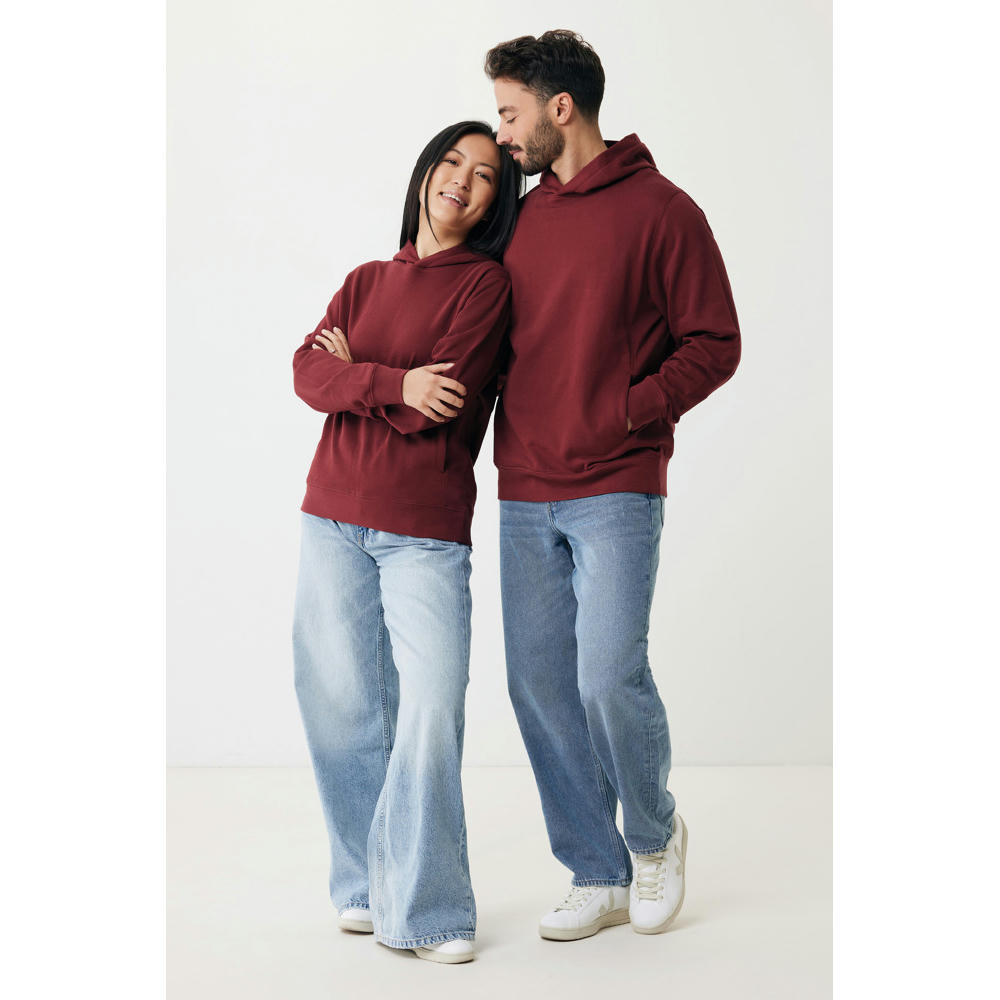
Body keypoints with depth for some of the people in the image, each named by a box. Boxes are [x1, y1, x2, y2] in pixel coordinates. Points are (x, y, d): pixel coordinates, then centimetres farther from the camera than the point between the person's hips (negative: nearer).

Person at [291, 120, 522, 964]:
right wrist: (390, 382, -17)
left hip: (425, 529, -4)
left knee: (430, 710, -11)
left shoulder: (485, 282, 0)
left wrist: (351, 372, 1)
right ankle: (367, 887, 19)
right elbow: (309, 372, 0)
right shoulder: (366, 280, 15)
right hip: (334, 517, 5)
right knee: (343, 706, 5)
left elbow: (439, 405, -12)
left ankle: (422, 909, -1)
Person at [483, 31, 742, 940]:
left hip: (617, 491, -6)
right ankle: (599, 878, 17)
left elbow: (715, 345, -5)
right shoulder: (519, 218, 14)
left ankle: (655, 835, 16)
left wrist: (628, 411, -14)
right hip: (524, 494, 6)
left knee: (609, 675, -13)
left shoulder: (661, 211, -4)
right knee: (540, 684, 5)